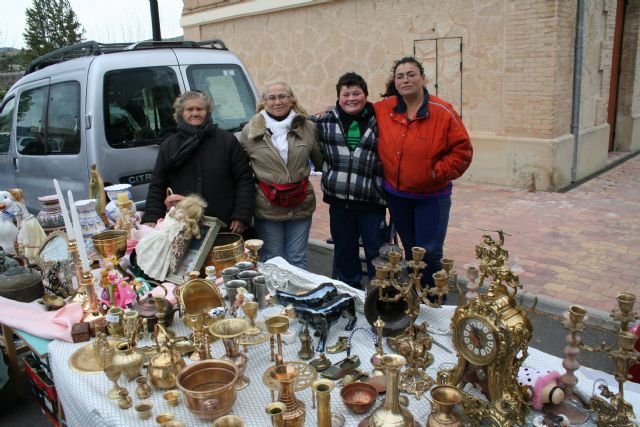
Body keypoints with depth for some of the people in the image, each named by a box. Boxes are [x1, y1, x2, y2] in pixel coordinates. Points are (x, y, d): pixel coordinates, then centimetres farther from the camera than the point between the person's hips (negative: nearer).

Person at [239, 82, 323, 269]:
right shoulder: (250, 131, 0)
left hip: (301, 205, 1)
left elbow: (320, 161, 13)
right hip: (267, 207, -1)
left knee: (298, 260, 10)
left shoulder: (308, 127, 2)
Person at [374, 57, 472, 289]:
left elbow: (462, 150, -9)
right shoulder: (384, 109, -1)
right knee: (410, 251, 17)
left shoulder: (443, 112, -11)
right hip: (396, 194, 4)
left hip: (432, 196, -3)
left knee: (430, 253, -4)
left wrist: (438, 172, -14)